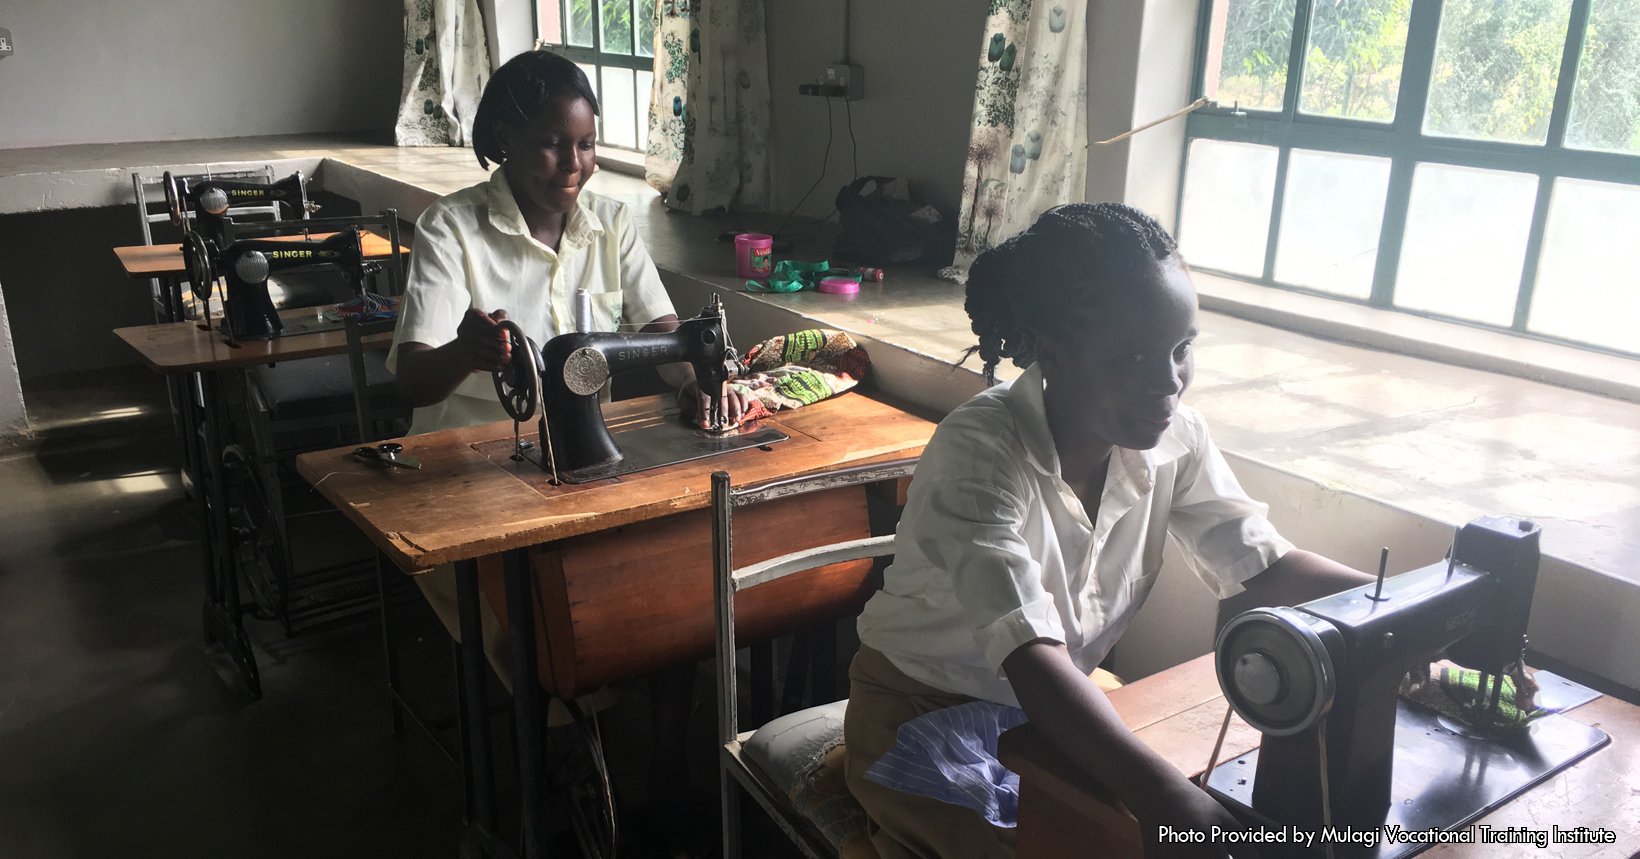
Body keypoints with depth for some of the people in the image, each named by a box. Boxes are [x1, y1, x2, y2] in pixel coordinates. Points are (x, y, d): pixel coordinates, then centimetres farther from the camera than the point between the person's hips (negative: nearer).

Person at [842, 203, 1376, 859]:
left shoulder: (1174, 441, -10)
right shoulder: (978, 457, -32)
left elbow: (1267, 567, -7)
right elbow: (1031, 657, -42)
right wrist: (1164, 797, -55)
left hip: (1065, 711, 6)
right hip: (926, 713, -5)